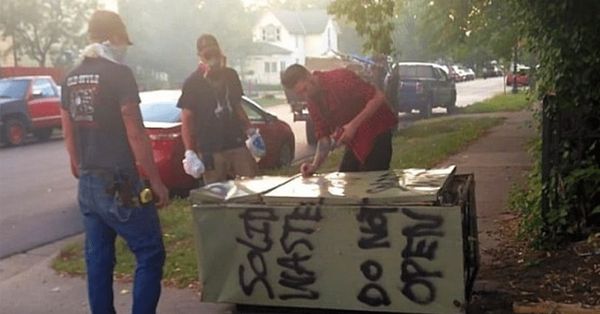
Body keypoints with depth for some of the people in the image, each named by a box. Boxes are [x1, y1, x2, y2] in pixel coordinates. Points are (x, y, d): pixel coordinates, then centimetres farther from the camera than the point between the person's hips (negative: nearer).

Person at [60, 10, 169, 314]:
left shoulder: (71, 79, 11)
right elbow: (135, 134, -15)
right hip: (119, 183, -8)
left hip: (87, 185, 8)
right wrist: (156, 182, -10)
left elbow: (69, 136, 15)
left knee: (98, 259, 14)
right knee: (150, 255, 1)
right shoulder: (119, 73, -12)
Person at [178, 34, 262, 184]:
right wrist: (189, 152, -14)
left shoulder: (231, 75, 11)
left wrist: (251, 132, 14)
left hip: (237, 144, 5)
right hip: (210, 150, -4)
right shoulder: (192, 83, -4)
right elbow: (186, 119, -5)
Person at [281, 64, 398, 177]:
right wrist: (314, 165, -12)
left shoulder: (340, 78, -20)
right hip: (354, 142, 8)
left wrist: (353, 125, -25)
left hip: (375, 133, -7)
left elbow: (379, 97, -22)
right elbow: (324, 136, 4)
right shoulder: (312, 103, 3)